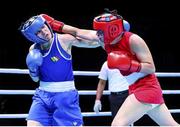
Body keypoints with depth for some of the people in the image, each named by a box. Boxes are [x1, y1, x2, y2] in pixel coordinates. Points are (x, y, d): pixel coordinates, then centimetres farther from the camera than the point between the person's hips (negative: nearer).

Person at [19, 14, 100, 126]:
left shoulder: (64, 40, -11)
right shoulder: (34, 50, 1)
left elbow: (93, 43, -9)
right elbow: (36, 79, 12)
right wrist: (33, 70, -9)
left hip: (65, 95, -3)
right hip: (42, 95, 4)